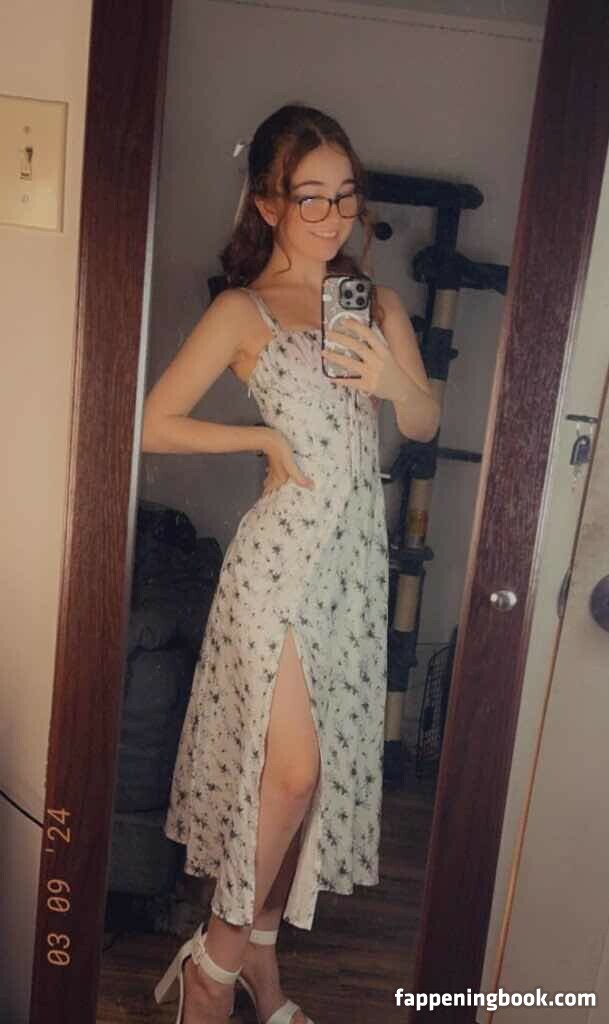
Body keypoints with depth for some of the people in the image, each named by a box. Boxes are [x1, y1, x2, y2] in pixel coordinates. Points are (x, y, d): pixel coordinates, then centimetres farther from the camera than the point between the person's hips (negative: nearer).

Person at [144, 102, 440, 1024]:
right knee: (291, 766, -5)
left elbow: (427, 425, 12)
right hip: (282, 553, -5)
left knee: (323, 765, 11)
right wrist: (265, 436, -8)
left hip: (358, 558, 6)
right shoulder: (243, 310, -4)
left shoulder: (377, 304, 12)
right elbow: (154, 423, -6)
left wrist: (393, 382, -8)